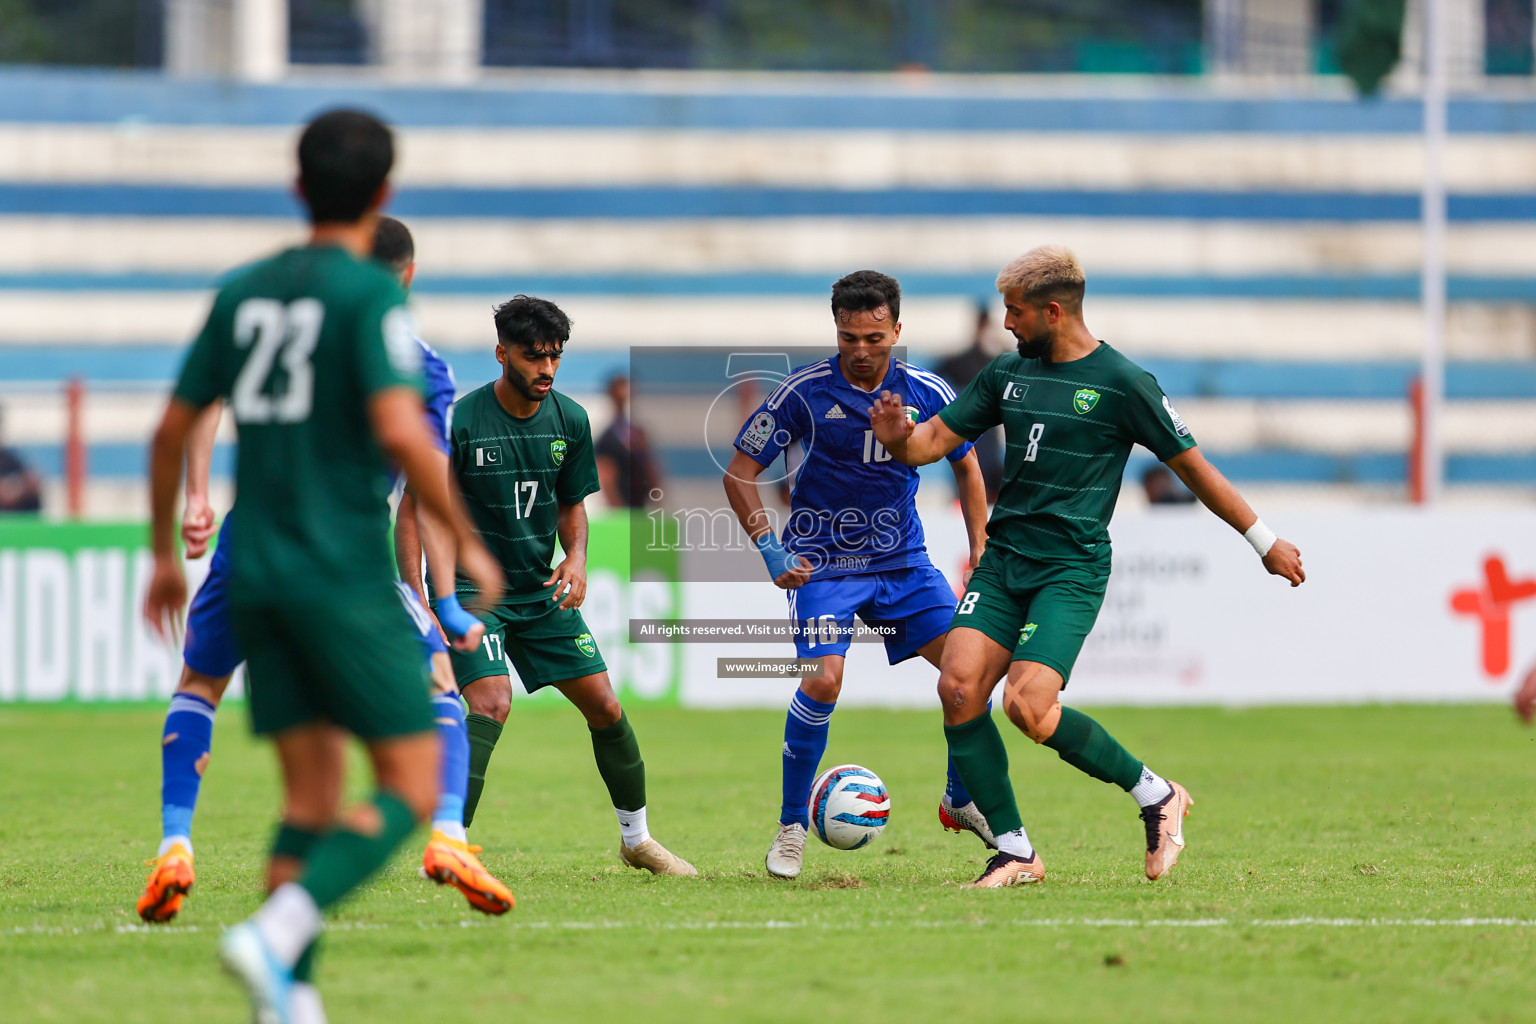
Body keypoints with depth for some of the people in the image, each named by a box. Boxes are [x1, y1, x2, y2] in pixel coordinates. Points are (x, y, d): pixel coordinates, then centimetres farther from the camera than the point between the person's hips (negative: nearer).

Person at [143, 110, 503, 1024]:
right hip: (345, 573, -7)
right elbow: (401, 430, -20)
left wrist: (165, 555, 25)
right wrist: (468, 541, -10)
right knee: (412, 787, -3)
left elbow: (174, 428, 14)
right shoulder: (370, 292, -8)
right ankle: (277, 935, -23)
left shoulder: (245, 291, 12)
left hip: (258, 574, 7)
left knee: (312, 795, 10)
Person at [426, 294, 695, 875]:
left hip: (541, 589, 5)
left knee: (605, 707, 6)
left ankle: (637, 838, 25)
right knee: (492, 703, -26)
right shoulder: (461, 422, -16)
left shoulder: (569, 420, 0)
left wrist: (576, 558, -6)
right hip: (473, 589, -5)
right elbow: (432, 509, -10)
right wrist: (444, 591, -19)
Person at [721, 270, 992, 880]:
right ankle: (791, 827, -7)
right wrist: (770, 548, -16)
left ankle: (961, 801, 14)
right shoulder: (805, 393, -12)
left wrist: (980, 550, 5)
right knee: (824, 680, -23)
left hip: (902, 560, 3)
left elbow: (965, 465, 13)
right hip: (823, 563, -3)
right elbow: (740, 471, -5)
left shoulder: (926, 393, -4)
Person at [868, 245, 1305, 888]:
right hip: (1004, 557, 6)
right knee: (959, 686, -12)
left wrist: (1265, 541, 6)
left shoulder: (1121, 383, -5)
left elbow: (1191, 466, 1)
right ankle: (1013, 853, -1)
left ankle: (1156, 796, -1)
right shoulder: (1008, 373, 11)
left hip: (1072, 568, -6)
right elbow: (935, 440, 13)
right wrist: (898, 438, -11)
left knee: (1027, 705, -22)